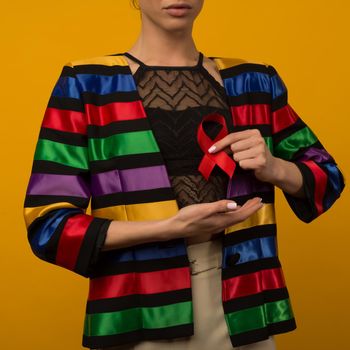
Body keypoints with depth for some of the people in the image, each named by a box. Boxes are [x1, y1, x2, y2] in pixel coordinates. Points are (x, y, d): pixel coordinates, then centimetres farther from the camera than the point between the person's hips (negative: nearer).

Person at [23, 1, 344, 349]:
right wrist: (171, 227, -16)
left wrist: (274, 168, -5)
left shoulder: (254, 82, 8)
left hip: (245, 315, 4)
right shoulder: (85, 84, -2)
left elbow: (326, 177, 17)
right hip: (140, 320, -3)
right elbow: (48, 225, -6)